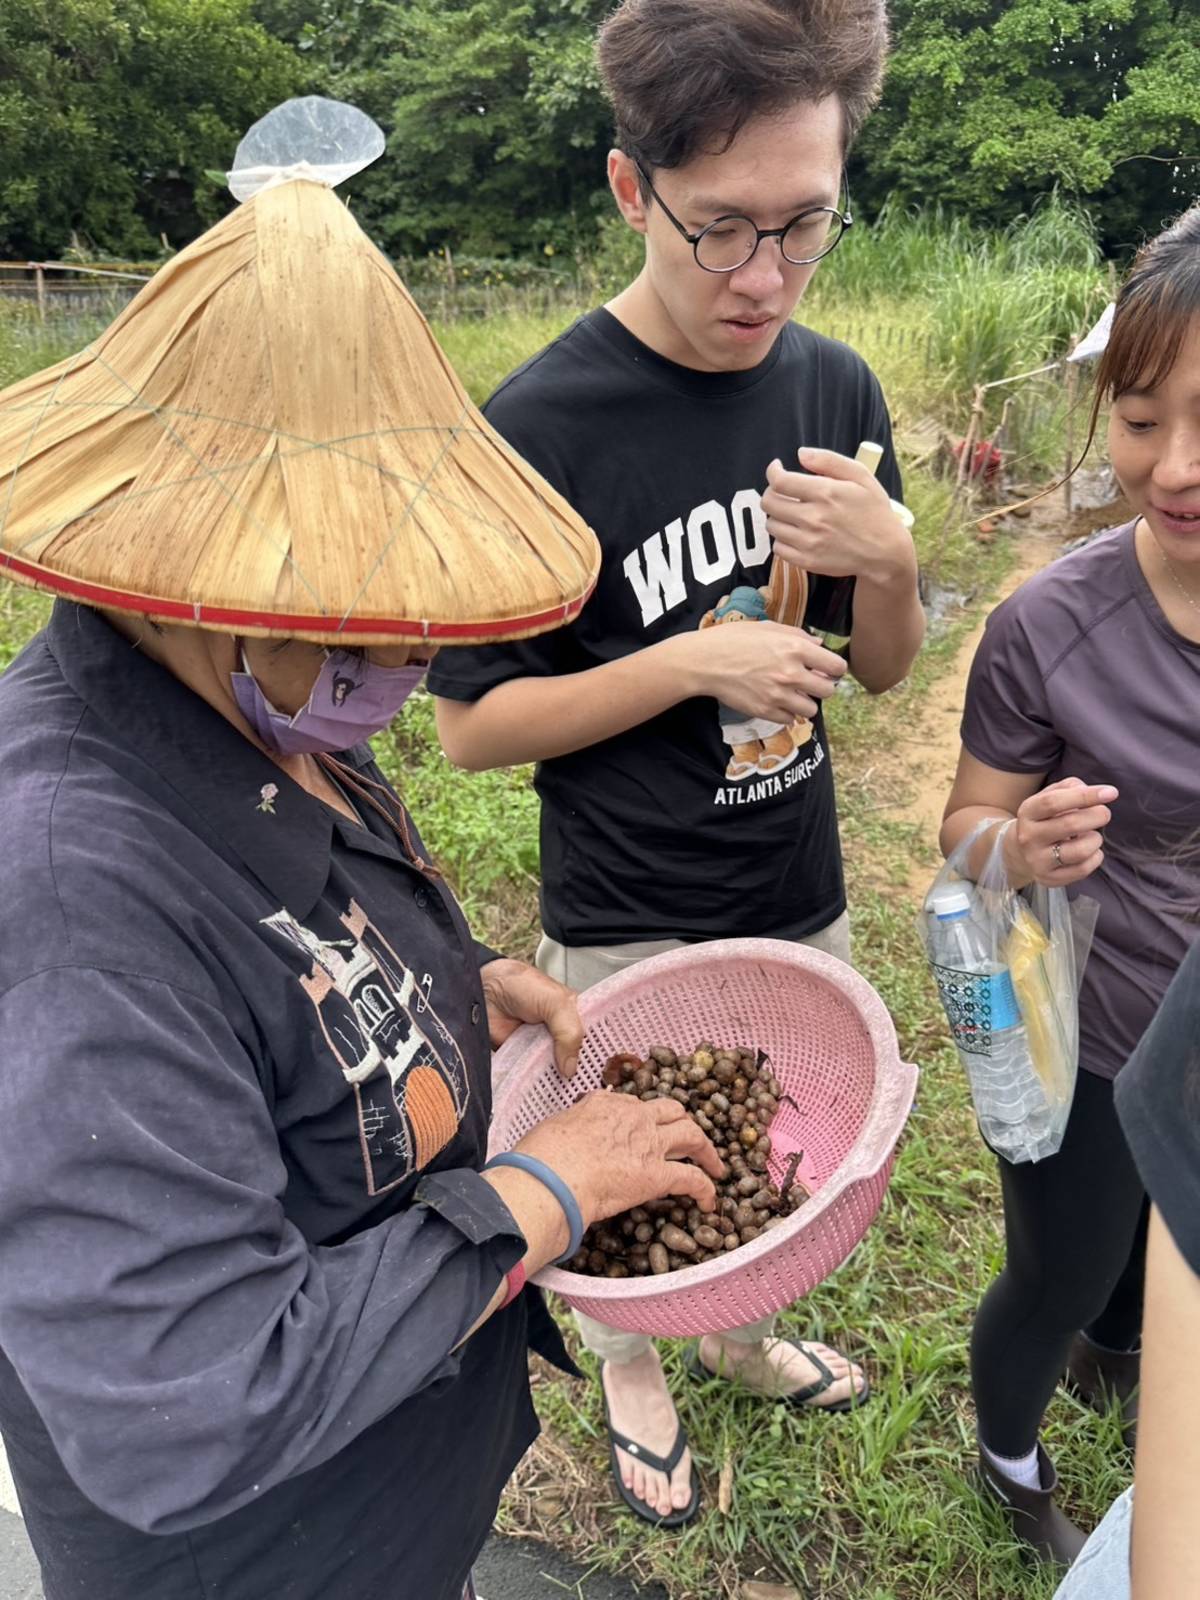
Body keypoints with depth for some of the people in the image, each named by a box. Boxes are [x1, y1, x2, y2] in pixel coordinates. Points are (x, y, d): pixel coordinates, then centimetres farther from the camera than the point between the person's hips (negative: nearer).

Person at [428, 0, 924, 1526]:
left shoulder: (837, 387, -4)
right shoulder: (540, 426, -20)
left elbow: (885, 664, 3)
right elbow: (471, 722, -15)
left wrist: (889, 556, -18)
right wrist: (698, 665, -25)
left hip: (801, 901, 5)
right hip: (624, 932, -4)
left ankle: (738, 1330, 56)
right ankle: (631, 1374, 51)